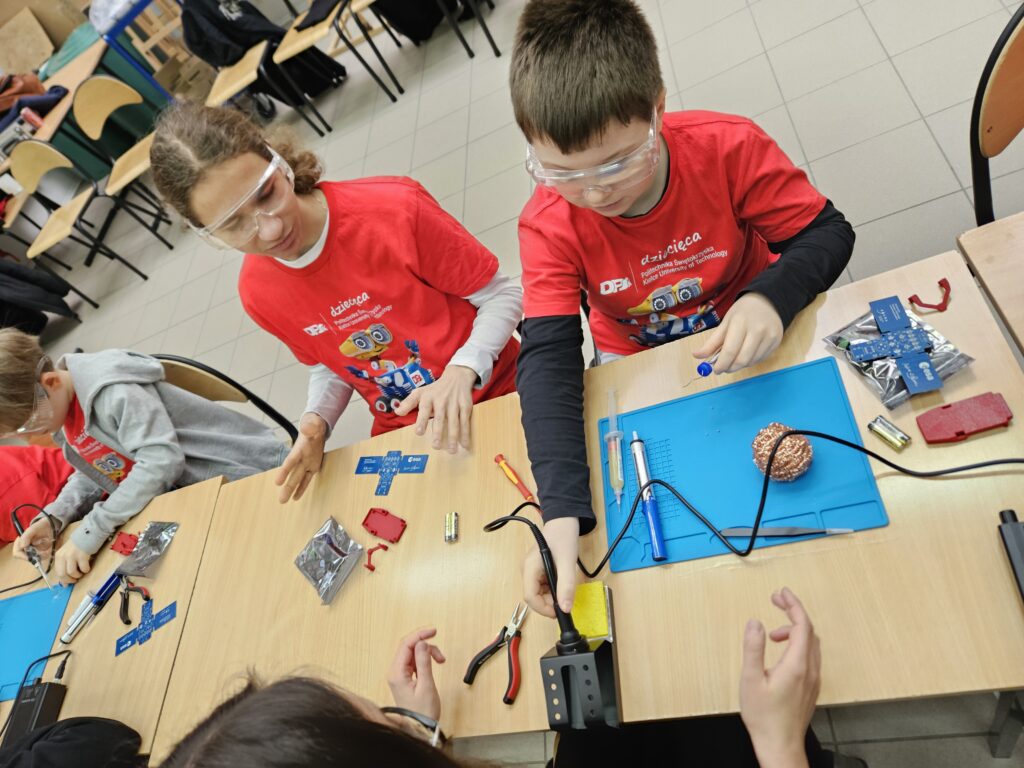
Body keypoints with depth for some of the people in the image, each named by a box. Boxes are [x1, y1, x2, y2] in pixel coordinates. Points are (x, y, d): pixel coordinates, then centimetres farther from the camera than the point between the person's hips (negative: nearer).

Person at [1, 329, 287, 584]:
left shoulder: (112, 390, -27)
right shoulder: (61, 414, 3)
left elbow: (162, 459, -34)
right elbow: (92, 473, 11)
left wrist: (89, 532, -31)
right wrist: (52, 518, -8)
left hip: (244, 470, -8)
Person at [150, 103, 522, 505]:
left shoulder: (396, 209, -22)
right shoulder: (258, 293, -6)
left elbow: (501, 295, -12)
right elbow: (327, 365, 10)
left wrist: (461, 373, -28)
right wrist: (316, 421, -11)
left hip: (498, 394, -3)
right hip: (401, 429, 4)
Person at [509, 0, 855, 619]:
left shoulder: (728, 148, -25)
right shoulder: (548, 226, -25)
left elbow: (828, 231, -17)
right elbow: (548, 358, -32)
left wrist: (769, 299, -42)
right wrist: (562, 516, -44)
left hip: (747, 334, 1)